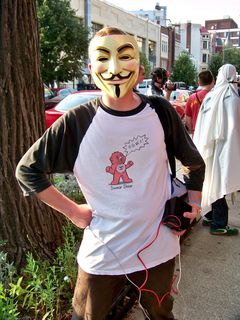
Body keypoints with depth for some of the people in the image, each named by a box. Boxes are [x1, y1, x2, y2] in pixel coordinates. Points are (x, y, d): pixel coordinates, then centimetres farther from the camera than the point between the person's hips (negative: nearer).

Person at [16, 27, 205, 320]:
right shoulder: (76, 122, -13)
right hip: (102, 253, -1)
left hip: (158, 248, 2)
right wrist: (72, 210, -6)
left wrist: (193, 204, 4)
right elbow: (27, 170, -4)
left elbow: (194, 162, 9)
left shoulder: (160, 112, -7)